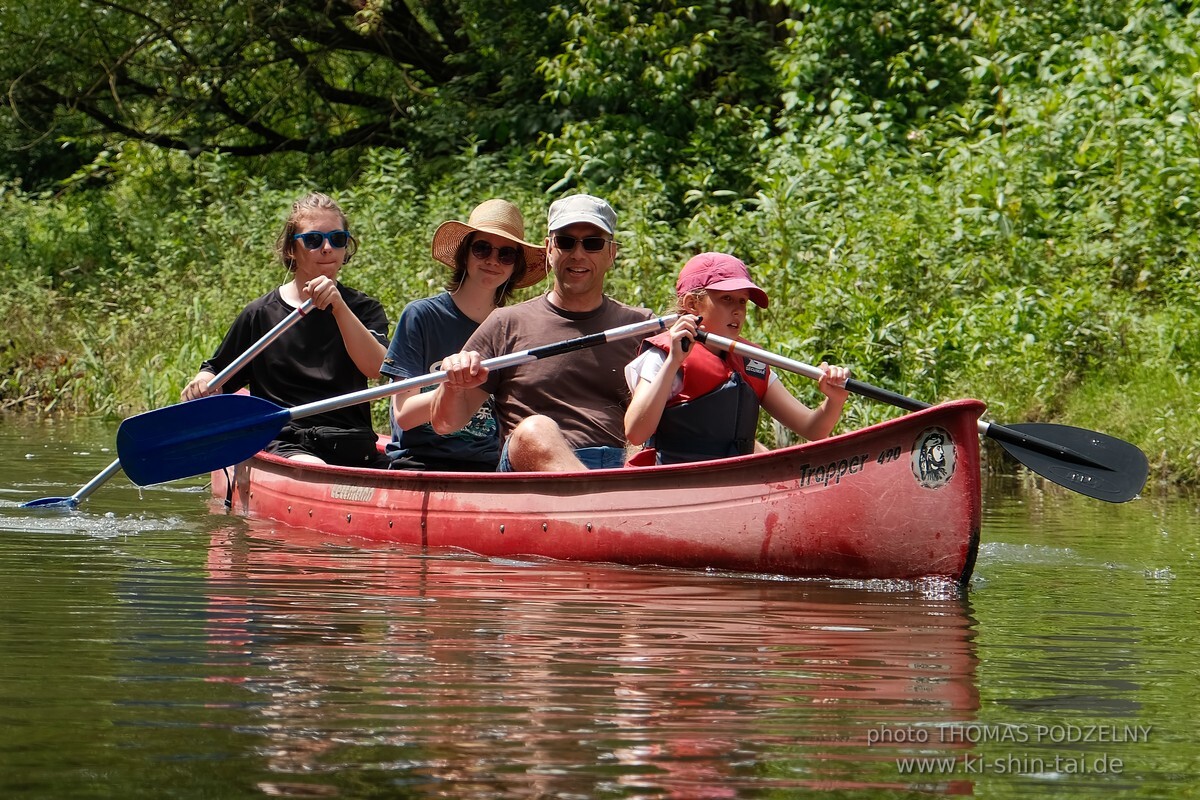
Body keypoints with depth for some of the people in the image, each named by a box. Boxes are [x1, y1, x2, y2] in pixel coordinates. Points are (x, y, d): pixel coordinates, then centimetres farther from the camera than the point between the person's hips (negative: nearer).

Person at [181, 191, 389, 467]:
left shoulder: (364, 309, 12)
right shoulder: (262, 314, 10)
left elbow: (375, 368, -9)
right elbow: (216, 373, 20)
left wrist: (338, 307, -20)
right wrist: (201, 383, -4)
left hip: (353, 447, 2)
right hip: (284, 444, -2)